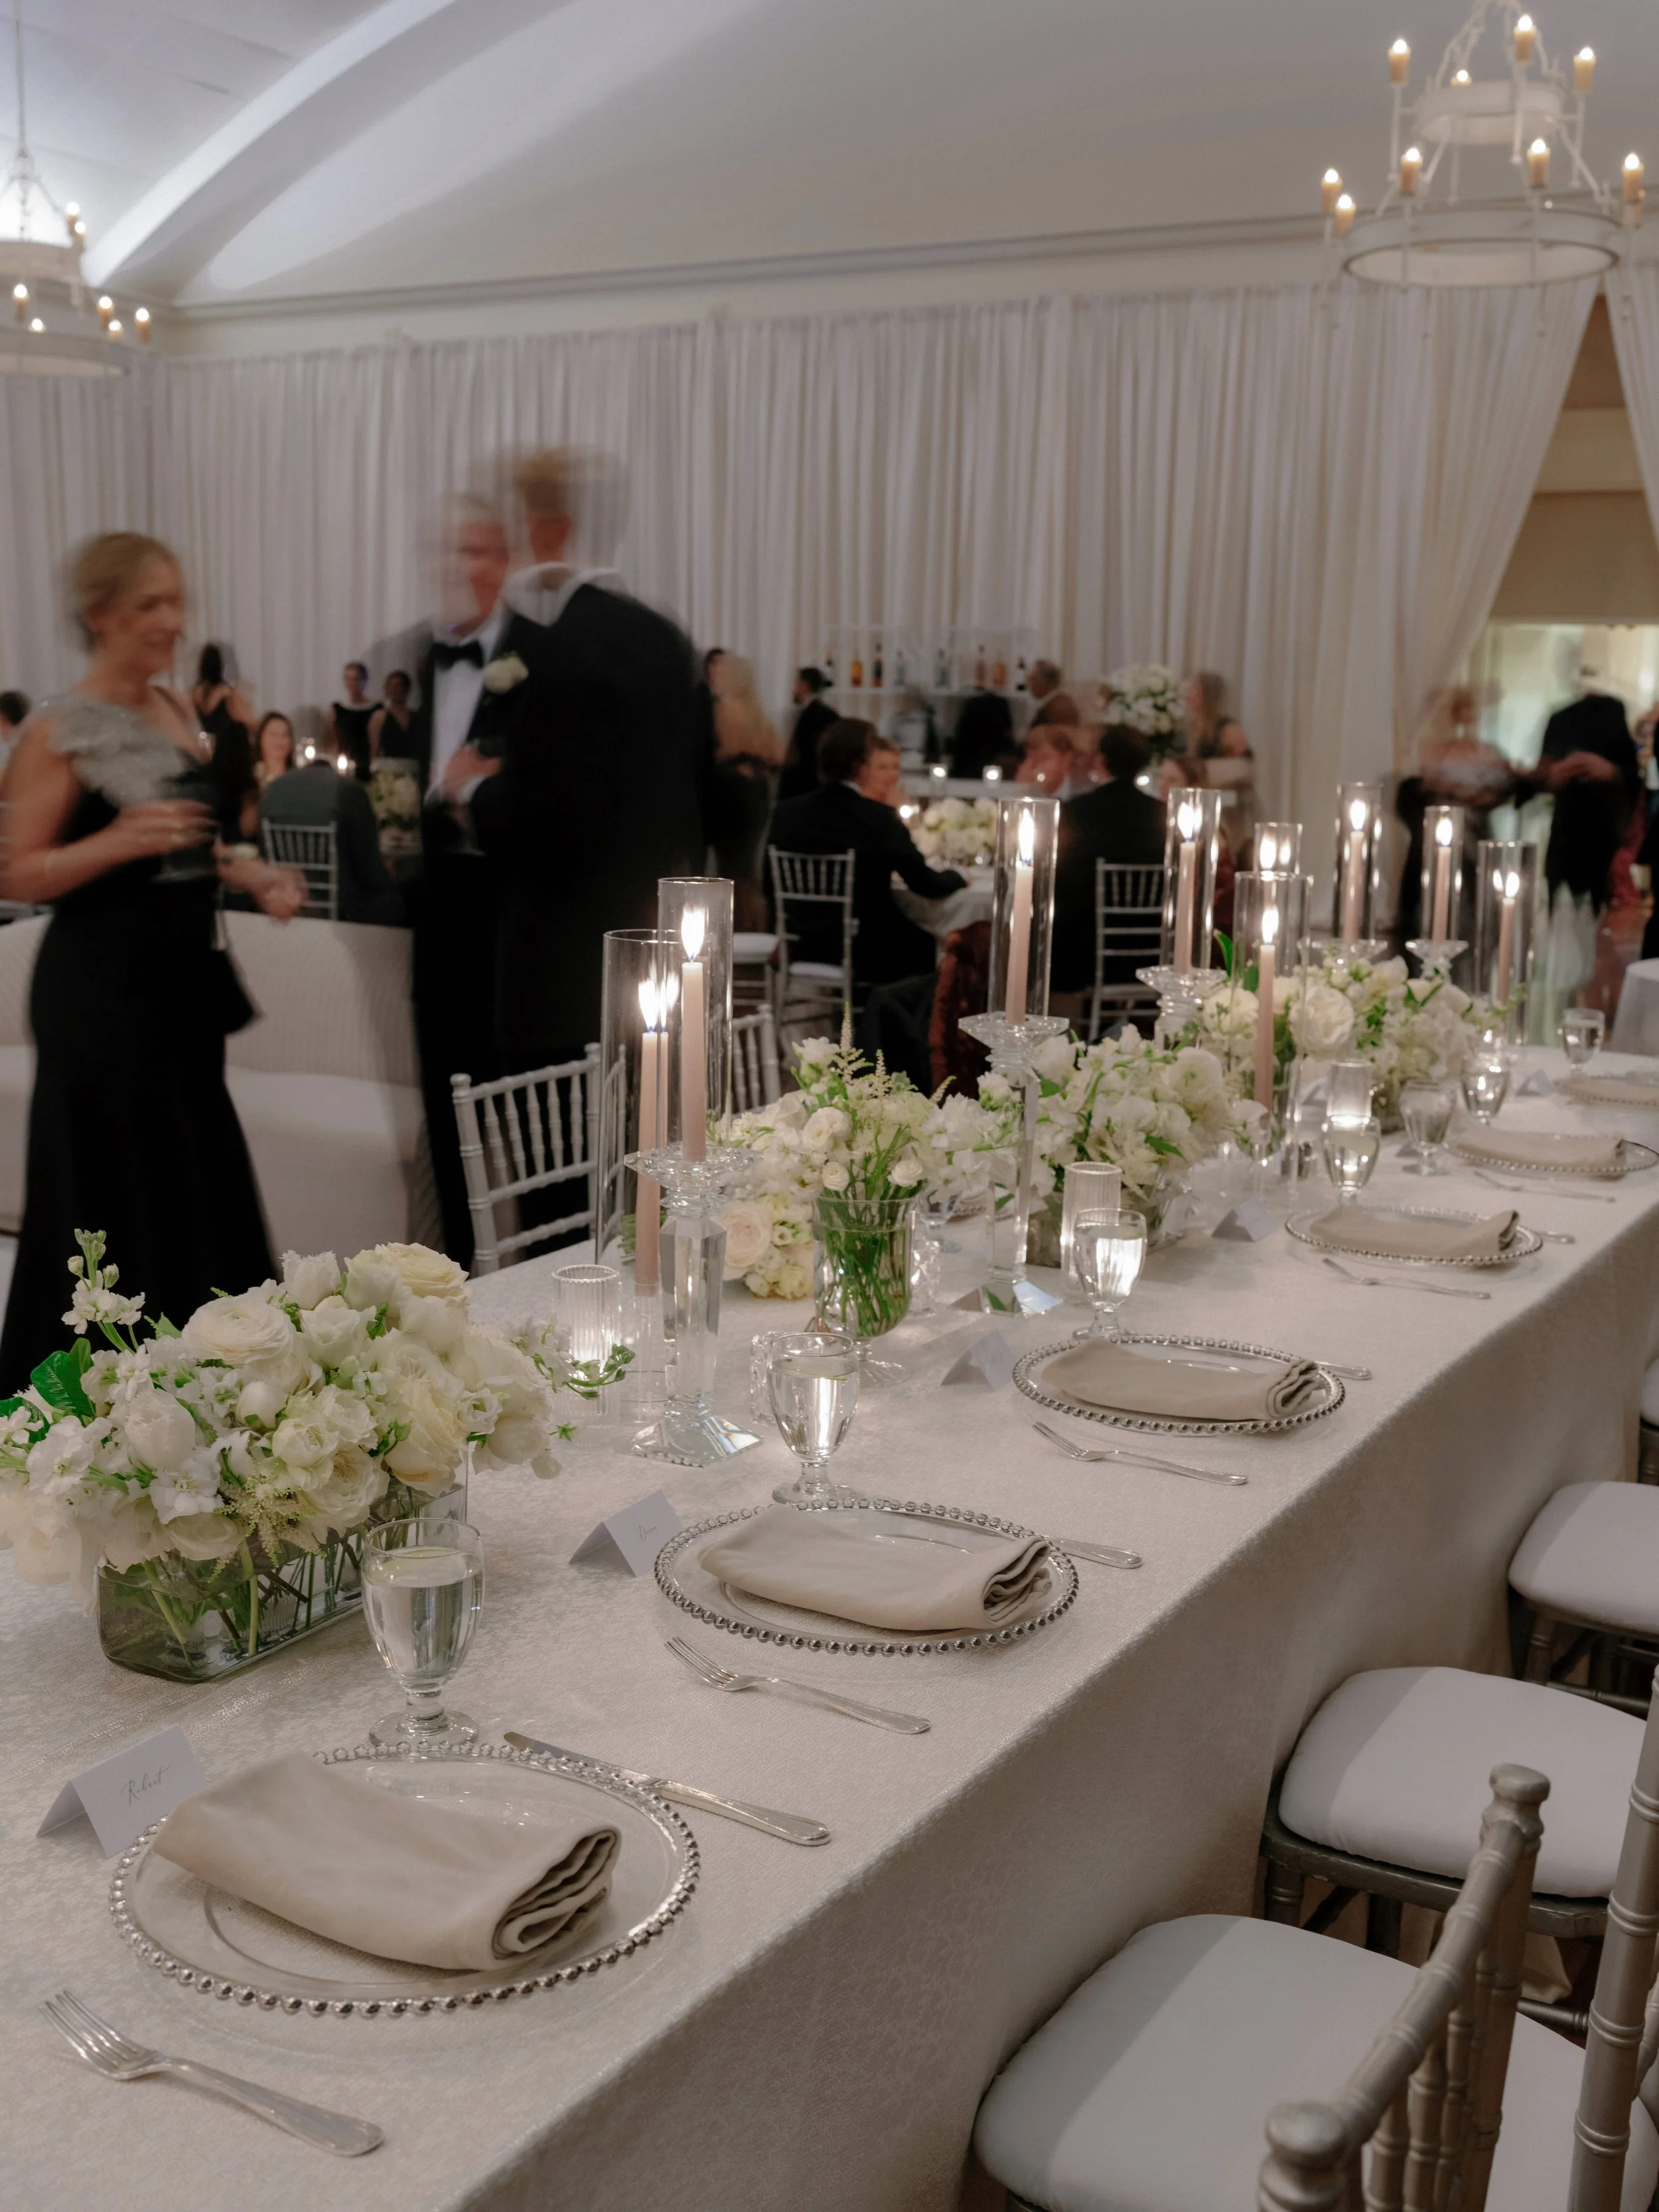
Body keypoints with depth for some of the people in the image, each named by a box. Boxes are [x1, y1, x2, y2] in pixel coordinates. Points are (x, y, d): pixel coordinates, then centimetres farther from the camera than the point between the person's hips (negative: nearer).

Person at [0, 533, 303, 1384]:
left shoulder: (177, 711, 10)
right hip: (102, 987, -7)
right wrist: (118, 841, -26)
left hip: (185, 978, 7)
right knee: (115, 1195, -1)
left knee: (196, 1182, 12)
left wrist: (252, 874, 5)